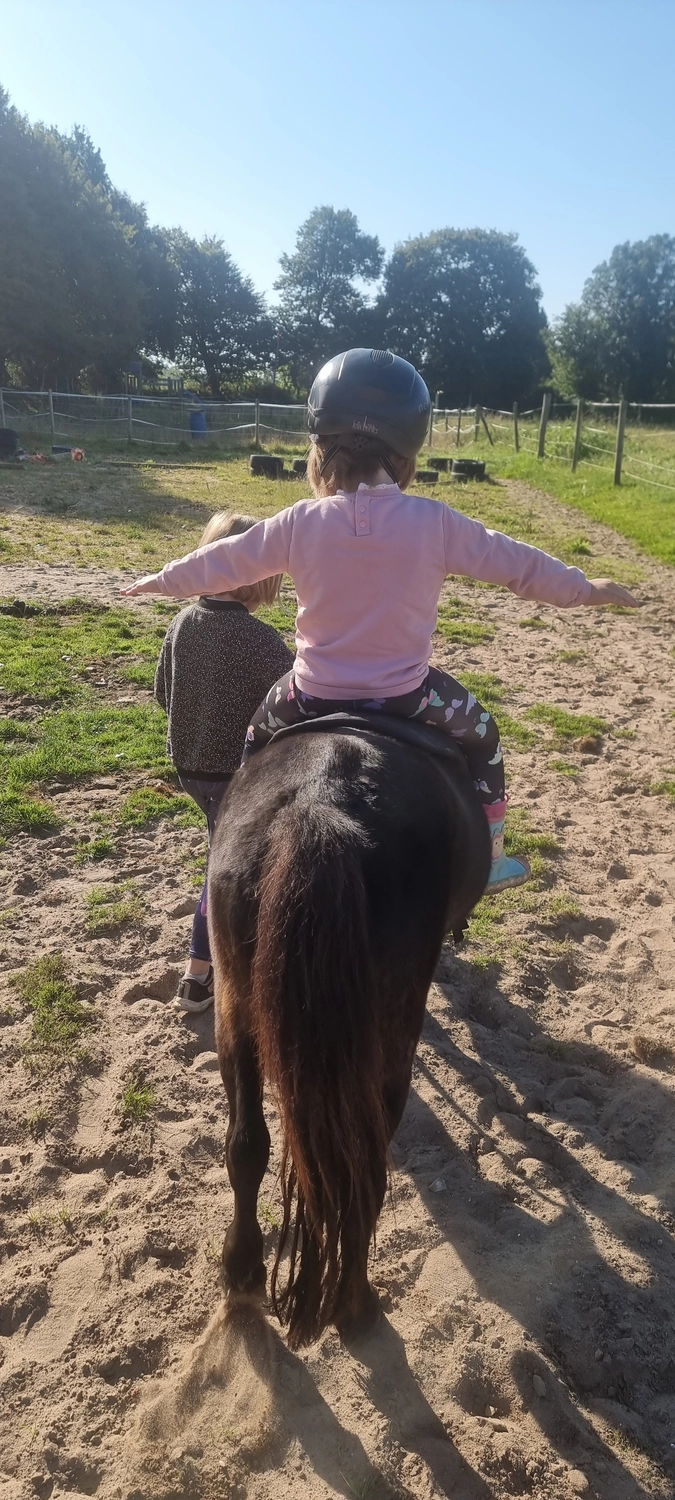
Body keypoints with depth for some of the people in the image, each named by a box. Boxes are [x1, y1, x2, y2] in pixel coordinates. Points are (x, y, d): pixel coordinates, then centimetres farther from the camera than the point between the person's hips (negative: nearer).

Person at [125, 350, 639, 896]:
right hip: (405, 697, -1)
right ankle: (489, 857, 32)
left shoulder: (301, 522, -7)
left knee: (260, 736, 33)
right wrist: (584, 588, 15)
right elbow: (516, 563, -1)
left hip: (314, 696, 2)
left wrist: (164, 581, 24)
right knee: (480, 730, 26)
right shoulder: (435, 523, -11)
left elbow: (227, 560, 6)